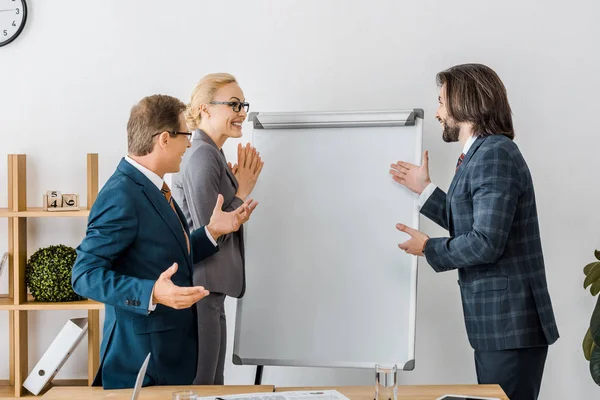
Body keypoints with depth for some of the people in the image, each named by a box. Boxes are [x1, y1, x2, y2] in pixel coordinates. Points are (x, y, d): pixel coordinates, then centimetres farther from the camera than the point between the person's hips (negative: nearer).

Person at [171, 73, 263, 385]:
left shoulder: (210, 154, 13)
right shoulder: (203, 155, -16)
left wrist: (238, 186, 5)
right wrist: (242, 193, -10)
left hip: (207, 290, 10)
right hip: (200, 292, -10)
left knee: (211, 385, 16)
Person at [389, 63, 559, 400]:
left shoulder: (494, 154, -16)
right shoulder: (484, 153, 15)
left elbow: (486, 243, -23)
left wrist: (428, 247, -8)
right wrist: (424, 189, 21)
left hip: (510, 324, -10)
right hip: (500, 322, 10)